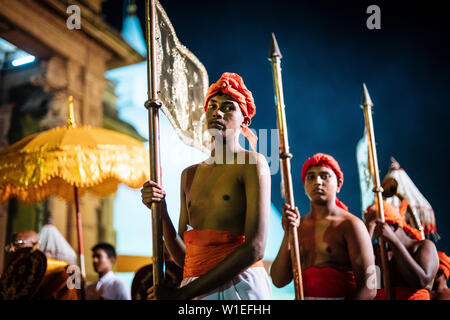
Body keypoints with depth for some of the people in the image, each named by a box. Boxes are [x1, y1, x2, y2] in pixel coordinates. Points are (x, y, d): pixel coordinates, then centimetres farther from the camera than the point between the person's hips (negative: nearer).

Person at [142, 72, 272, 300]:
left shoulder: (252, 163, -5)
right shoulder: (190, 174, 11)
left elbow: (254, 248, -15)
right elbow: (183, 256, 10)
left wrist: (182, 293, -14)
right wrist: (161, 211, -6)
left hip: (239, 286, -4)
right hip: (195, 290, 4)